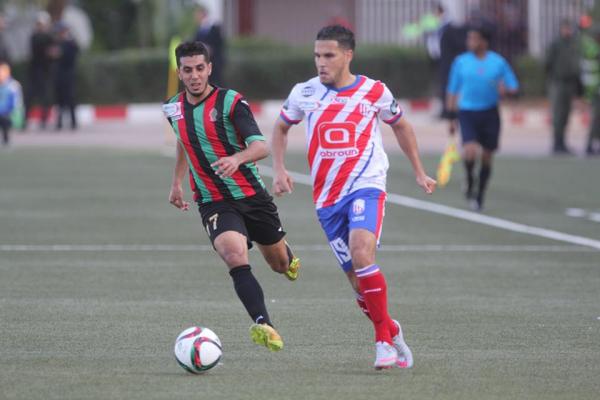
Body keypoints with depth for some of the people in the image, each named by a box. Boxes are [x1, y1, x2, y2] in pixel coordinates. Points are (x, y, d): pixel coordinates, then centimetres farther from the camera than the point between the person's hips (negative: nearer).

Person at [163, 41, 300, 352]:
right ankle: (263, 325, -38)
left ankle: (288, 260, 57)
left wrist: (237, 158, -45)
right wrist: (176, 182, 28)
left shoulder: (230, 102, -13)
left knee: (280, 263, 17)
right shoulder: (174, 108, 3)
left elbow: (261, 147, -25)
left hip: (252, 195, -1)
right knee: (235, 256, -28)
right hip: (213, 204, 1)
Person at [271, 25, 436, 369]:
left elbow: (401, 125, 17)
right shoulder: (305, 93, 3)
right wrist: (280, 169, 6)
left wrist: (419, 172, 19)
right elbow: (281, 127, 20)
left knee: (362, 255, -27)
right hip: (327, 197, 3)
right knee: (358, 279, 2)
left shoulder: (375, 92, -1)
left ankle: (384, 341, -17)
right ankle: (391, 330, 27)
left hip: (366, 187, -3)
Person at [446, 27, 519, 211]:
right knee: (470, 150, -22)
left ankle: (480, 195, 24)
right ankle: (469, 181, 8)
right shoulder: (461, 62, 2)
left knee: (487, 156, 7)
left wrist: (505, 89, -18)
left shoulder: (498, 62, 1)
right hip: (468, 112, -1)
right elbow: (453, 90, 10)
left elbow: (513, 87, 5)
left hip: (489, 113, 1)